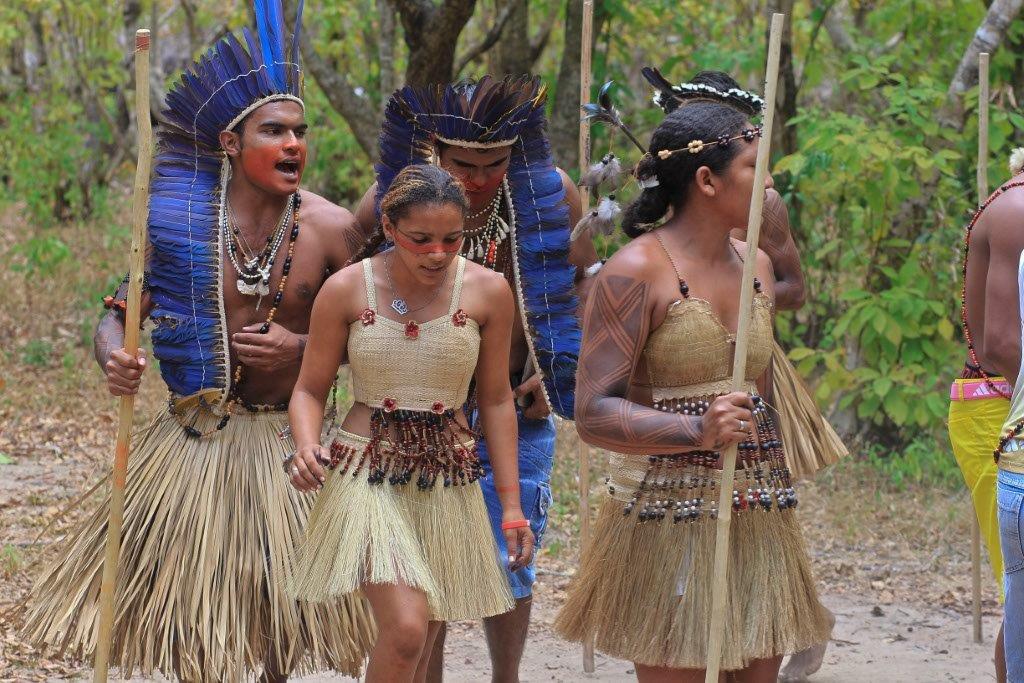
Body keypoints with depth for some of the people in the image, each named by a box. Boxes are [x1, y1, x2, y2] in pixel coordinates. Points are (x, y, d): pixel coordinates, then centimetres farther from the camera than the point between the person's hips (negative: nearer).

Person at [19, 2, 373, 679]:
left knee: (286, 610, 5)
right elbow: (118, 316, -1)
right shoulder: (184, 220, -6)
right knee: (190, 602, 7)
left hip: (288, 440, 0)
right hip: (194, 439, 0)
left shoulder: (330, 229, -7)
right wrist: (114, 359, -23)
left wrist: (304, 348, -16)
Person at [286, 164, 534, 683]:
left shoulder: (488, 292, -2)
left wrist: (511, 502, 6)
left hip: (448, 481, 3)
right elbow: (310, 390, 2)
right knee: (406, 627, -22)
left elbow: (496, 401, 7)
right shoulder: (346, 290, -6)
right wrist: (306, 448, -19)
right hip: (367, 476, -3)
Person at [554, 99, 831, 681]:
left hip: (759, 518, 7)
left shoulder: (756, 265, 13)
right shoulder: (637, 271, -11)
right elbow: (594, 413, -18)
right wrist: (697, 432, -31)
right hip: (671, 518, -7)